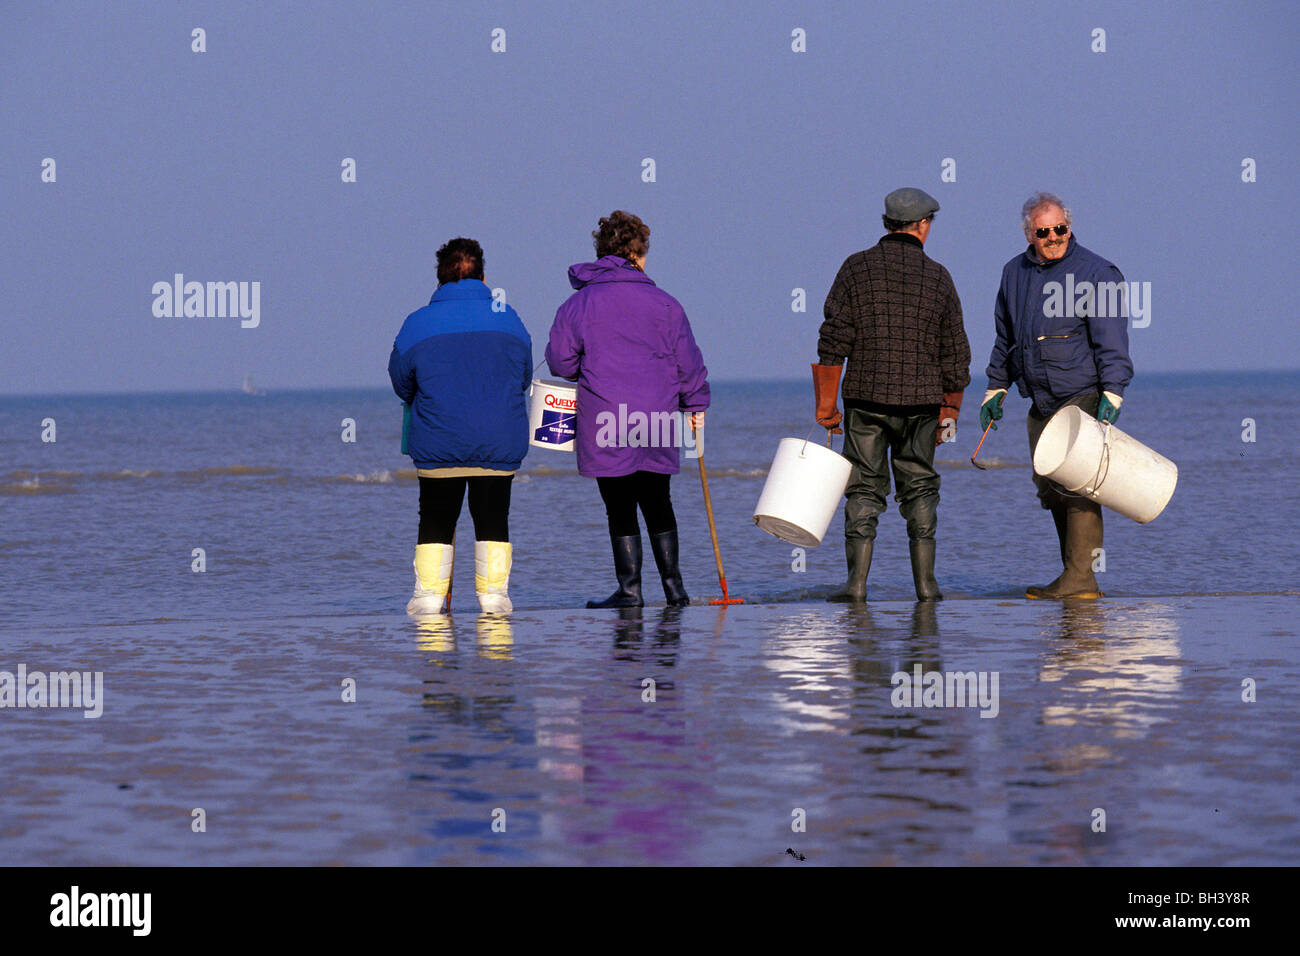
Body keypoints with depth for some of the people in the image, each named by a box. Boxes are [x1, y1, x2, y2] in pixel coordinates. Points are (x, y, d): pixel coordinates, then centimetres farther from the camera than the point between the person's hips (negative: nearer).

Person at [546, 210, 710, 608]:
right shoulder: (663, 304, 3)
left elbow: (560, 362, 1)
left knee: (620, 509, 1)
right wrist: (696, 404, 15)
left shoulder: (578, 304, 0)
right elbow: (687, 359, 5)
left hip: (604, 423, -2)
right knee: (657, 503, 14)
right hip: (658, 421, 2)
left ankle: (629, 589, -1)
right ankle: (673, 585, 13)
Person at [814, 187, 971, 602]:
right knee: (919, 488, 10)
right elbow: (954, 350, 7)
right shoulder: (937, 277, 4)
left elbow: (834, 338, -4)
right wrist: (950, 411, 16)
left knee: (864, 488, 3)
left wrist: (827, 403, 0)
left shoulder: (857, 268, 0)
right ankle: (925, 582, 7)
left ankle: (857, 582, -4)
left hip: (866, 397, -1)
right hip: (921, 399, 1)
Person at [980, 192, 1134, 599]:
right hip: (1041, 404, 7)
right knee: (1050, 489, 6)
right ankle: (1074, 578, 13)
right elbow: (1005, 337, 25)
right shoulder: (1014, 273, 13)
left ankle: (1080, 576, -12)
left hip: (1083, 398, -7)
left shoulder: (1094, 273, -6)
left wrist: (1111, 393, -18)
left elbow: (1111, 340, -11)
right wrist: (996, 388, 22)